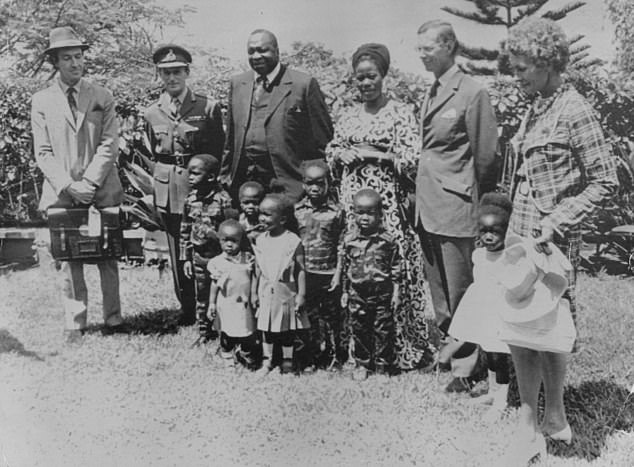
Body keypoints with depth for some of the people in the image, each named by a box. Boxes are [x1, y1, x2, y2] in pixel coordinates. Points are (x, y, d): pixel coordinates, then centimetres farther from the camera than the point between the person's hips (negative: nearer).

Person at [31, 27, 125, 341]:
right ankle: (75, 324, 10)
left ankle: (113, 319, 11)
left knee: (107, 257, 4)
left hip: (102, 192, 0)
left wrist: (89, 182, -12)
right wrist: (68, 186, -12)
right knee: (69, 260, 3)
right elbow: (43, 153, 2)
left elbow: (109, 146, 0)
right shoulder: (41, 101, 6)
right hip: (61, 194, 0)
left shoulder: (102, 98, 7)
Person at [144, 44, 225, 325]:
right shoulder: (152, 114, 7)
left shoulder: (208, 107, -2)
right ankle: (188, 309, 21)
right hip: (168, 192, 3)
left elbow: (217, 154, 3)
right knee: (177, 252, 8)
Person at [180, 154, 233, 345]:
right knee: (201, 295, 14)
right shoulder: (190, 201, 2)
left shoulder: (222, 200, -14)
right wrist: (186, 258, 8)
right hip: (198, 256, 5)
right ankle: (204, 331, 28)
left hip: (219, 256, -5)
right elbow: (185, 231, 8)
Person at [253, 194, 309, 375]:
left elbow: (300, 270, -9)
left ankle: (287, 360, 23)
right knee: (266, 328, 11)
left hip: (286, 292, -4)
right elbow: (258, 268, 8)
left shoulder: (293, 241, -12)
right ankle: (266, 361, 23)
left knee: (287, 329, 9)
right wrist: (255, 292, 9)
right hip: (266, 292, 4)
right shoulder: (260, 240, 1)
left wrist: (301, 294, -10)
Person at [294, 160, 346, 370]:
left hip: (328, 273, -2)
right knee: (309, 315, 10)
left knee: (331, 315, 9)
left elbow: (341, 246, -3)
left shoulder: (336, 211, -5)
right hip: (305, 273, 2)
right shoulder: (297, 210, 1)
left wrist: (338, 274, -7)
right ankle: (312, 357, 23)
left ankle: (334, 355, 25)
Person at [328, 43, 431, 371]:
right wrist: (350, 155, -4)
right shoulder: (347, 116, 16)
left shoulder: (401, 113, 1)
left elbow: (411, 160, -7)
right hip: (353, 199, 4)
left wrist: (372, 154, -8)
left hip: (389, 199, -4)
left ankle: (404, 347, 3)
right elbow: (332, 155, 16)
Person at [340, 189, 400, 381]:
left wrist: (396, 292, -2)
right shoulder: (349, 241, 0)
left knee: (383, 330, 4)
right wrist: (344, 292, 9)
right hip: (357, 293, 2)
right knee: (359, 329, 10)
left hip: (382, 293, -2)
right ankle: (362, 364, 24)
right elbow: (344, 268, 8)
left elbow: (395, 267, 0)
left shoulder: (387, 240, -5)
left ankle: (383, 366, 17)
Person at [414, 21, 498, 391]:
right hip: (427, 205, 8)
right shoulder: (431, 92, 13)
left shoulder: (472, 93, -10)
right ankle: (449, 345, 32)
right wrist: (420, 199, 12)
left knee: (459, 290, 0)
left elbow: (486, 156, -8)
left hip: (455, 208, -8)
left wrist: (478, 204, -2)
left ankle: (466, 366, 12)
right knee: (438, 287, 17)